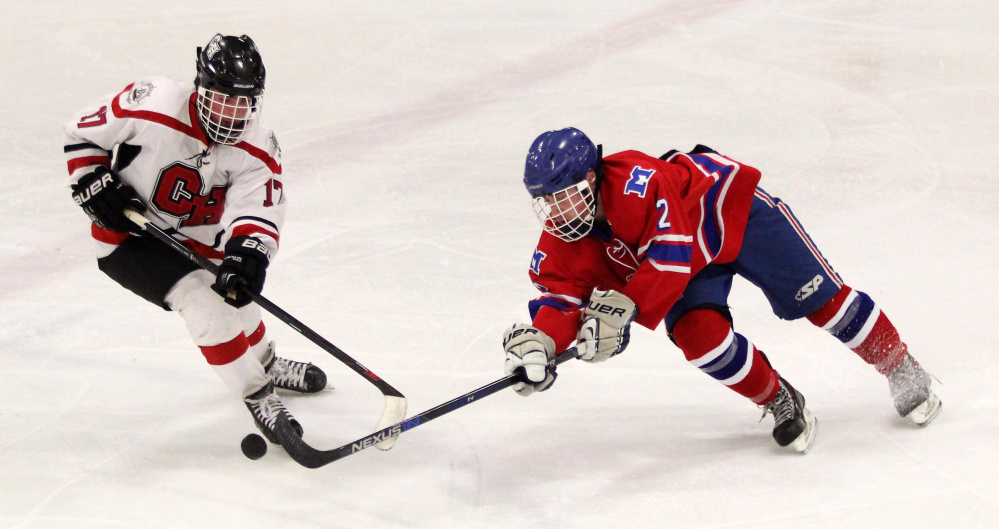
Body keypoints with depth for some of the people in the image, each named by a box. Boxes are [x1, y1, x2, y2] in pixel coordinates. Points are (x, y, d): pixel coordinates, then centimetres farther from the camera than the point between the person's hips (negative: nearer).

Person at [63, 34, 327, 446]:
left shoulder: (257, 148, -17)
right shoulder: (152, 106, -28)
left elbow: (257, 211, -28)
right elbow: (82, 132, -14)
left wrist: (246, 254, -46)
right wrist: (93, 184, -22)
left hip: (196, 238, 5)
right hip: (128, 234, -5)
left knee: (235, 293, 18)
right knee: (203, 301, -20)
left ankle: (266, 364, 50)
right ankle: (257, 396, -7)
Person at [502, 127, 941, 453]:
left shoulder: (636, 181, -39)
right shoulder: (561, 240, -17)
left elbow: (671, 257, -43)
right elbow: (562, 295, -19)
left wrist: (621, 307, -51)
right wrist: (539, 343, -41)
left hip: (733, 211, -6)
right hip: (696, 269, 6)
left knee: (819, 297, -4)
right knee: (697, 333, -20)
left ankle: (902, 372, 20)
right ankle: (781, 403, 2)